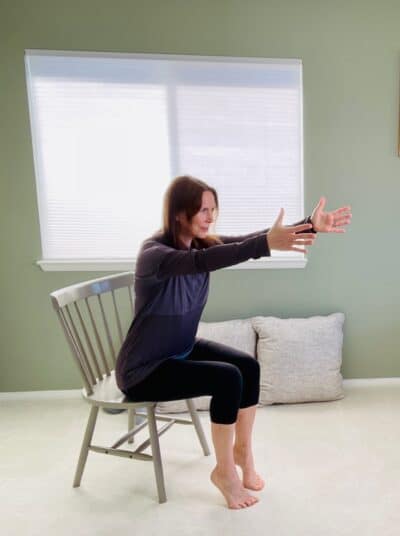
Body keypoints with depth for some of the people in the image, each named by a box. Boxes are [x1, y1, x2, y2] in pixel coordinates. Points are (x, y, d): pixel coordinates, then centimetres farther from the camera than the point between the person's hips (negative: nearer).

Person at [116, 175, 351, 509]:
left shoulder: (201, 242, -4)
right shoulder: (153, 253, -26)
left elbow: (246, 242, -14)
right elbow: (203, 263, -45)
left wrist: (310, 226, -24)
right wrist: (267, 243, -54)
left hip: (182, 350, 7)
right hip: (143, 370, -7)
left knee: (249, 367, -8)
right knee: (228, 378, -22)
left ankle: (242, 450, 14)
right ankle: (224, 471, 1)